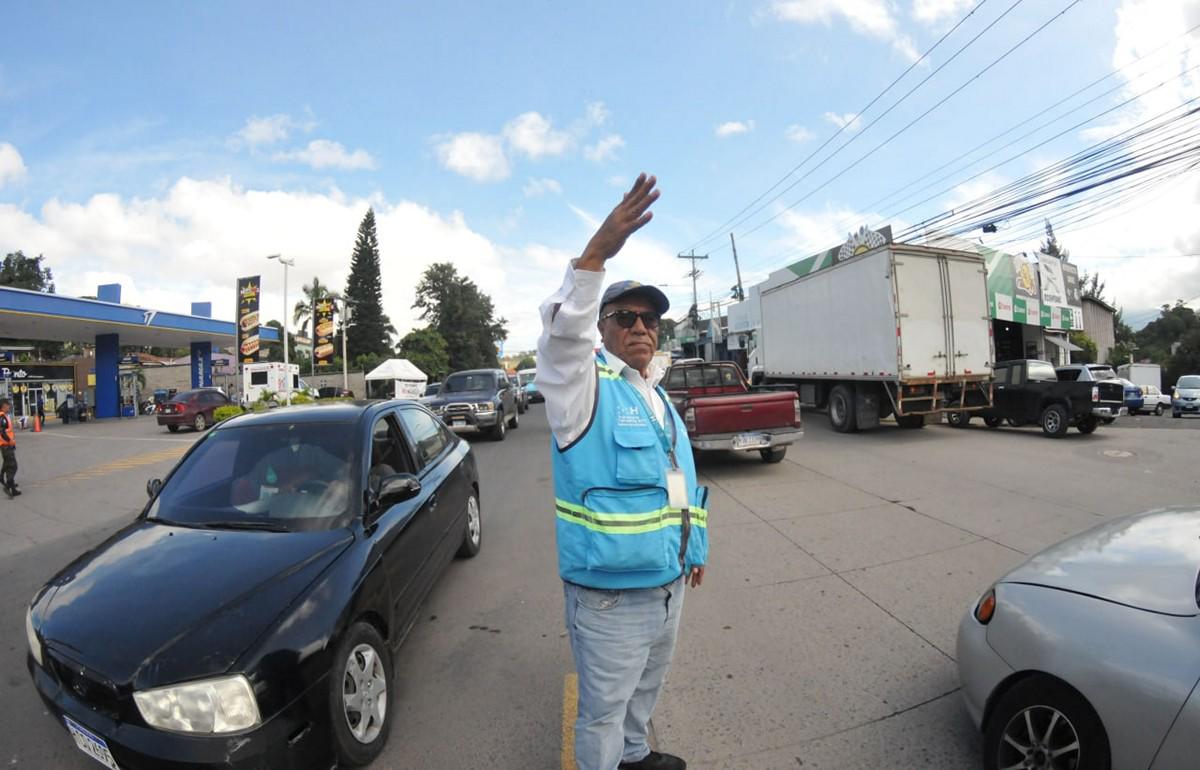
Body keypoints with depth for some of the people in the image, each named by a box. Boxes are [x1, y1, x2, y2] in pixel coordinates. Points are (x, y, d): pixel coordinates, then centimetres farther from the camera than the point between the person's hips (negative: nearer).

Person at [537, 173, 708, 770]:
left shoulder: (657, 395, 10)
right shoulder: (585, 384, -13)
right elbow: (562, 329, -35)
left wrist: (693, 547, 21)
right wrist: (597, 253, -47)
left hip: (667, 584, 8)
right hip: (609, 593, -8)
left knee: (645, 688, 29)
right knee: (603, 709, 12)